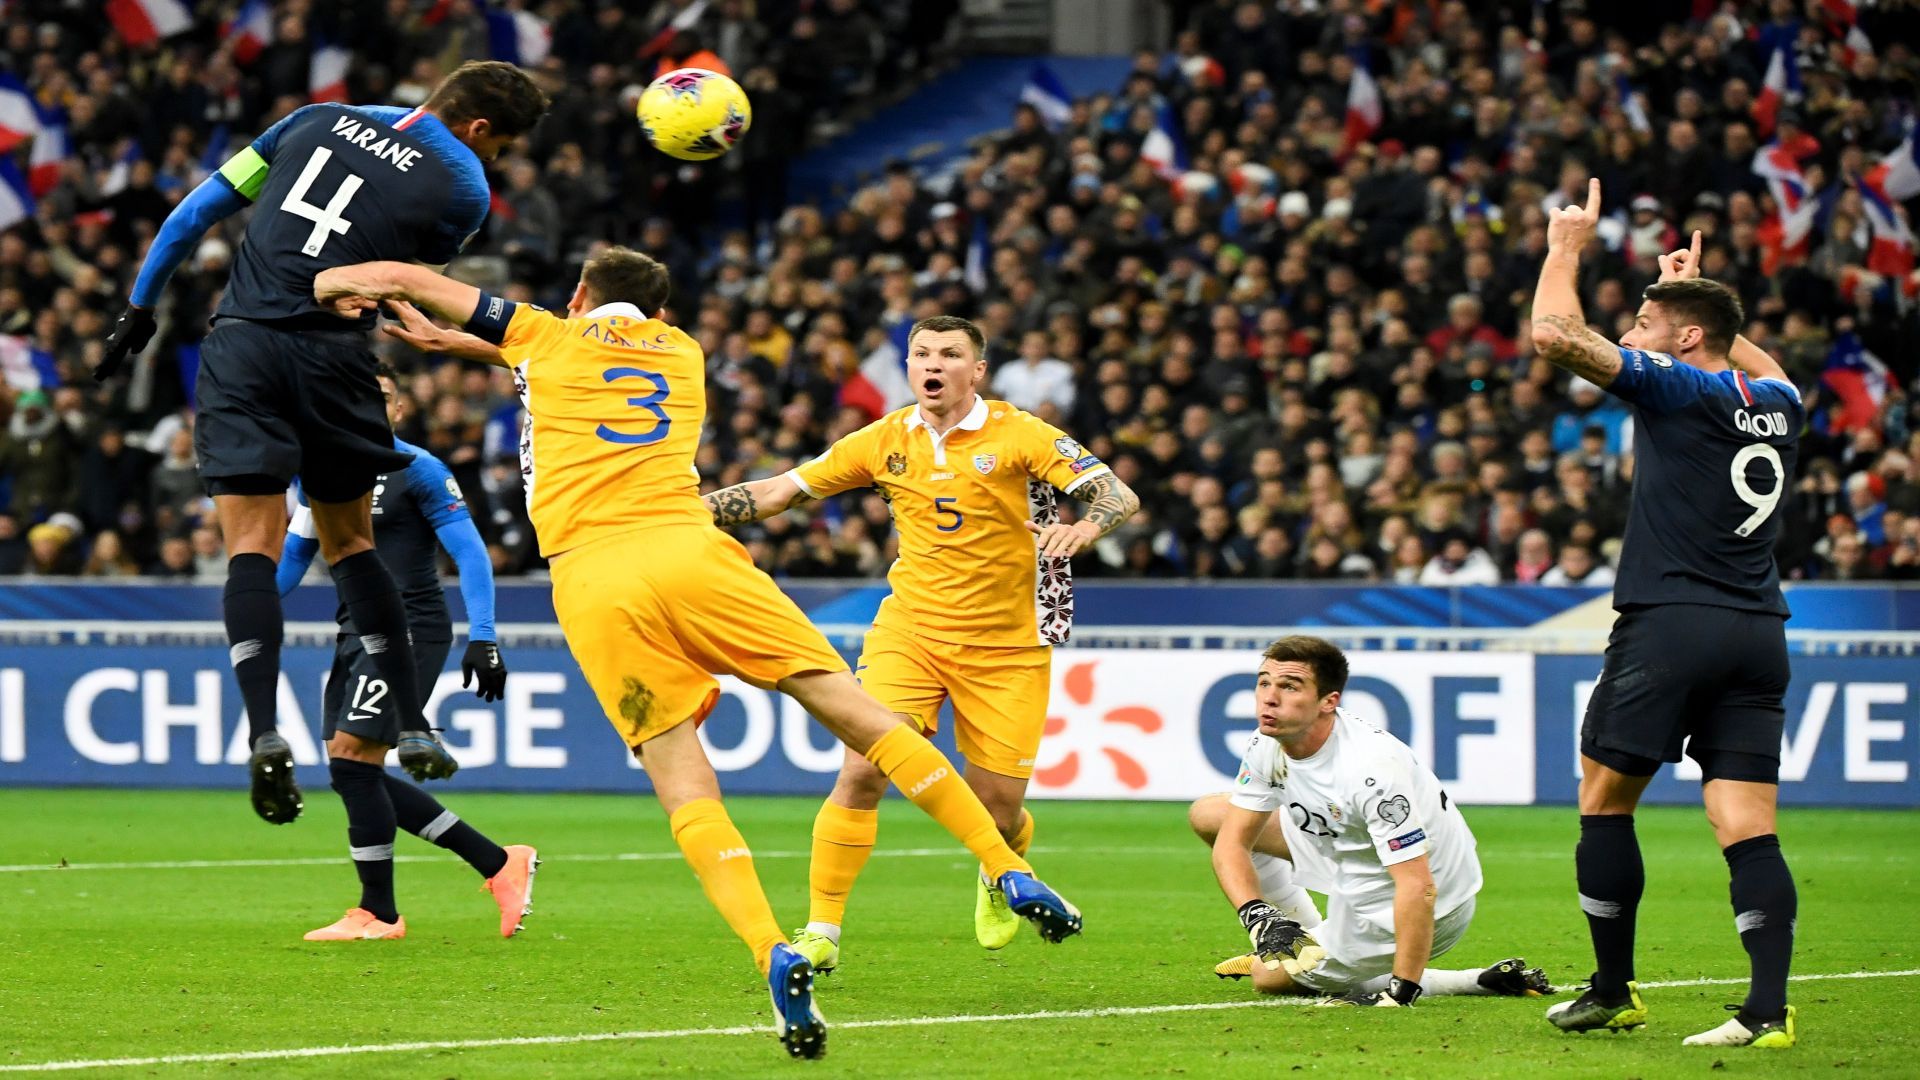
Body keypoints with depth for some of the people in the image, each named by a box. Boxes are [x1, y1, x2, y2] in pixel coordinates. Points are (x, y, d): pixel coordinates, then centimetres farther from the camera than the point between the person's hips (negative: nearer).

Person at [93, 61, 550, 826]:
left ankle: (264, 735, -20)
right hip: (331, 358, -1)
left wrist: (141, 305, 20)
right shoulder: (462, 189, 2)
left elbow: (200, 208, 14)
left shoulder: (319, 120, 12)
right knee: (349, 541, 16)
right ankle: (413, 729, 17)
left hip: (239, 348, 1)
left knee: (252, 546, -4)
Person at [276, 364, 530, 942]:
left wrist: (483, 639, -19)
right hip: (357, 631, 8)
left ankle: (378, 913, -3)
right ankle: (499, 864, 10)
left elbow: (469, 550, -11)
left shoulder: (418, 470, -8)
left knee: (353, 758, -16)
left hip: (408, 631, -8)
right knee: (350, 769, 4)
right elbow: (297, 548, 24)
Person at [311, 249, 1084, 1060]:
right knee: (847, 702, 2)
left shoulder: (549, 337, 20)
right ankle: (1007, 870, -3)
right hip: (687, 549, 1)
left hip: (592, 581, -1)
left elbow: (406, 279, 26)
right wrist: (455, 344, 47)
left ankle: (773, 955, -23)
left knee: (683, 780, -4)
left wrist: (331, 284, 43)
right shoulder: (681, 351, 28)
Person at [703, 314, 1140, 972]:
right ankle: (821, 932, -7)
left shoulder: (1018, 435, -9)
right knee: (862, 772, -17)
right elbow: (782, 491, 7)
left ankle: (1001, 880, 38)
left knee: (998, 811, 0)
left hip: (1006, 646, -2)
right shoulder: (887, 442, 1)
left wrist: (1085, 527, -39)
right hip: (910, 630, 2)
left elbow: (1120, 497, -16)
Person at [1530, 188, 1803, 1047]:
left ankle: (1612, 992, 12)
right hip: (1758, 634, 6)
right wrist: (1694, 289, 42)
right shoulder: (1776, 402, 12)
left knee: (1604, 800, 9)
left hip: (1669, 625, -6)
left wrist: (1566, 247, 2)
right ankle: (1769, 1008, -14)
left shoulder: (1677, 388, -7)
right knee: (1749, 829, -1)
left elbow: (1557, 337, -13)